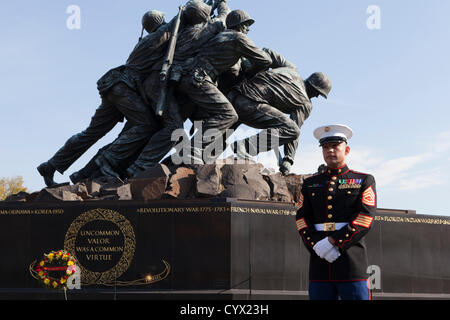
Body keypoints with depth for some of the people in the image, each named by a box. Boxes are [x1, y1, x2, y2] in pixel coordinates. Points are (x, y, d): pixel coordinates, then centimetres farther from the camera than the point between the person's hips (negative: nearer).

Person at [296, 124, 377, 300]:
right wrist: (316, 245, -12)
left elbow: (365, 218, -6)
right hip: (319, 264, 3)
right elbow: (302, 219, 7)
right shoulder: (310, 184, 17)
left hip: (352, 263, -3)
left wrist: (334, 241, -16)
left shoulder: (364, 181, 8)